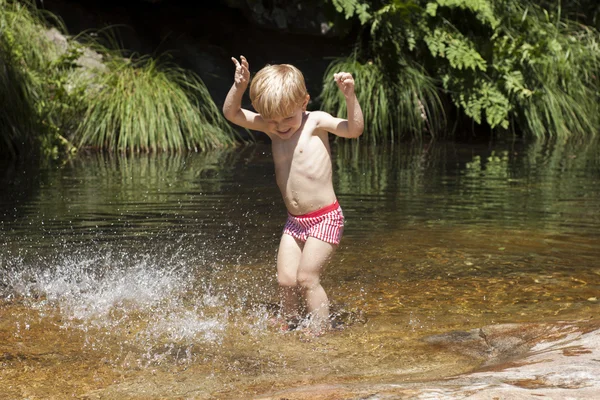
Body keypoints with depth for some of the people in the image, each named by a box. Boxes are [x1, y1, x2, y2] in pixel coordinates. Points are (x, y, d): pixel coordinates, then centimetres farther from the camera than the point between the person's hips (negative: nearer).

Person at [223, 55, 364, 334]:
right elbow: (231, 113, 4)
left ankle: (321, 334, -2)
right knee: (285, 280, 0)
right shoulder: (270, 128, 6)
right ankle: (290, 330, 16)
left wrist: (350, 96, -36)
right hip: (294, 221, 6)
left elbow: (354, 130, -21)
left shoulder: (316, 122, -8)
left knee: (306, 278, -11)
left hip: (325, 218, -6)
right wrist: (239, 86, -14)